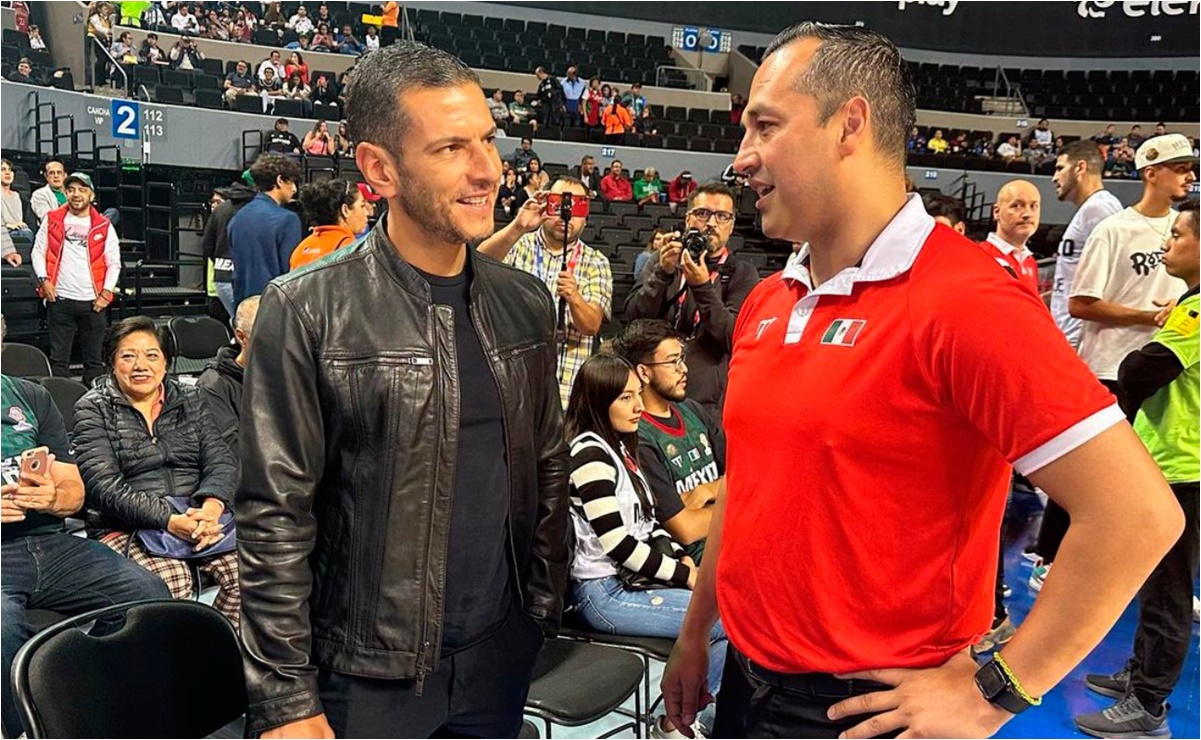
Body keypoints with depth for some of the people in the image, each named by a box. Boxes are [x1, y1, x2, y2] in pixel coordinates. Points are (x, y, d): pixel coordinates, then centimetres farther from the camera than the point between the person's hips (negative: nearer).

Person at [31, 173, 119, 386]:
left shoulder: (104, 226, 5)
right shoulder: (52, 220, 7)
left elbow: (114, 263, 5)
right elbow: (38, 252, 9)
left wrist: (106, 292, -5)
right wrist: (44, 280, -6)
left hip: (93, 301, 0)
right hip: (60, 299, 0)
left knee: (94, 358, 6)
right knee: (59, 357, 5)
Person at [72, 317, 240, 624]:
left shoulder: (189, 399, 15)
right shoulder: (93, 409, 5)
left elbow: (222, 461, 5)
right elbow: (104, 486, -8)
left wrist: (212, 506, -18)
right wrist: (169, 521, -21)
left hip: (197, 517, 3)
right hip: (126, 528, -3)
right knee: (174, 581, -33)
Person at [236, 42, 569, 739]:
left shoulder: (526, 304, 2)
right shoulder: (306, 312, -13)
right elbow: (275, 519, -12)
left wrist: (545, 604, 7)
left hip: (502, 655, 4)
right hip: (367, 673, -4)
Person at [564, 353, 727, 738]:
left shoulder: (619, 447, 13)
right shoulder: (589, 453, -15)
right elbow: (618, 544, -19)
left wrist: (684, 560, 0)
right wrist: (685, 574, -13)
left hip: (637, 577, 9)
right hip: (606, 592, -9)